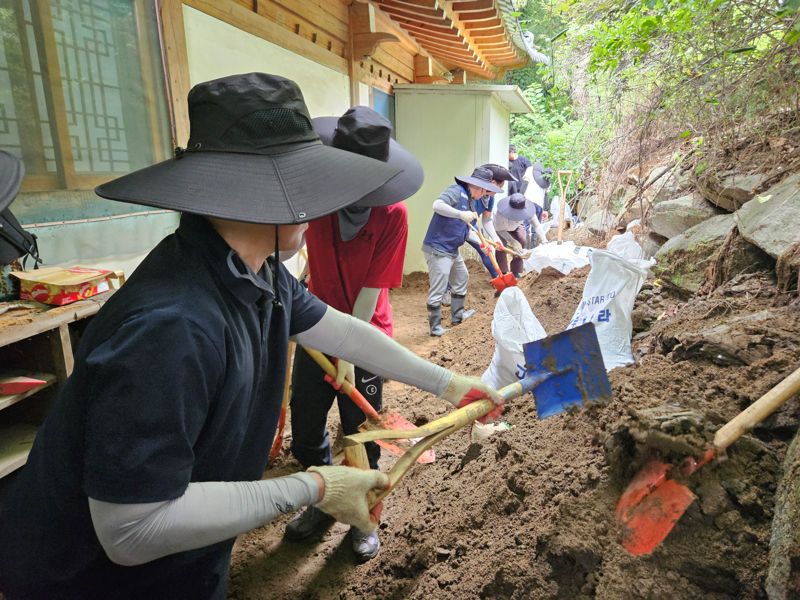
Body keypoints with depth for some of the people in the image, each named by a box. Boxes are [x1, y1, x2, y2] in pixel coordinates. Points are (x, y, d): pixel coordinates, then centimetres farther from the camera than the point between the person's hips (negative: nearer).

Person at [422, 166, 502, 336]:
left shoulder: (468, 200, 15)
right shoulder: (456, 191, -14)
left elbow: (466, 229, 18)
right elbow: (437, 205, -30)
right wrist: (461, 214, -34)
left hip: (452, 250, 11)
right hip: (437, 249, -11)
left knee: (462, 278, 24)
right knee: (438, 290, -5)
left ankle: (457, 315, 38)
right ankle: (435, 327, 7)